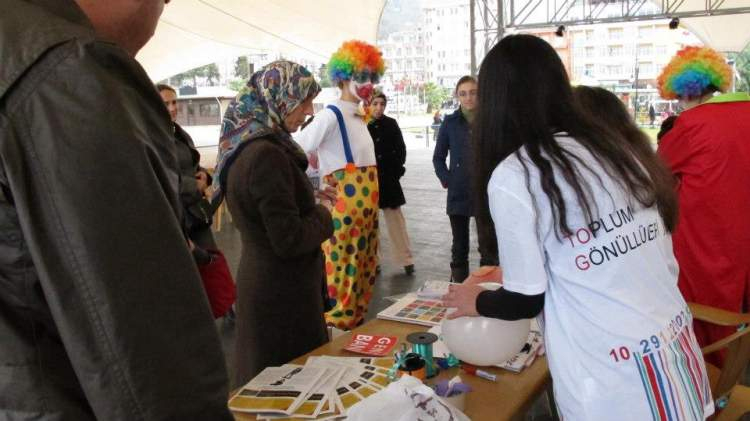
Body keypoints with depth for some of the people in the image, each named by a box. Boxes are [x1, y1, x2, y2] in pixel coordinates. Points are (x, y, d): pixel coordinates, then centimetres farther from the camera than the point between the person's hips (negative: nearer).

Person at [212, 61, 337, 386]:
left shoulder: (244, 147, 5)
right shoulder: (267, 155, -24)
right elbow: (289, 240, -25)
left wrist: (308, 198, 9)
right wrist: (322, 213, -8)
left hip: (259, 283, 9)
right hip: (282, 296, -9)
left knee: (266, 382, 23)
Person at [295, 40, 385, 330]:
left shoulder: (359, 118, 15)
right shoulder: (331, 115, -11)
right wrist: (324, 179, -11)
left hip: (366, 203, 9)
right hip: (344, 204, -9)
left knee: (364, 268, 15)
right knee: (342, 268, -2)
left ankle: (356, 326, 29)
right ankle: (335, 331, 10)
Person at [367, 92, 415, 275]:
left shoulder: (391, 124, 3)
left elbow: (401, 149, 8)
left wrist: (397, 170, -1)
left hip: (388, 179, 2)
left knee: (396, 219, 6)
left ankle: (406, 259, 13)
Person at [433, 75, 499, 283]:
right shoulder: (450, 122, 3)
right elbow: (438, 157, 11)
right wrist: (446, 180, 0)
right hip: (458, 194, 2)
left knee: (488, 246, 0)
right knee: (459, 247, 11)